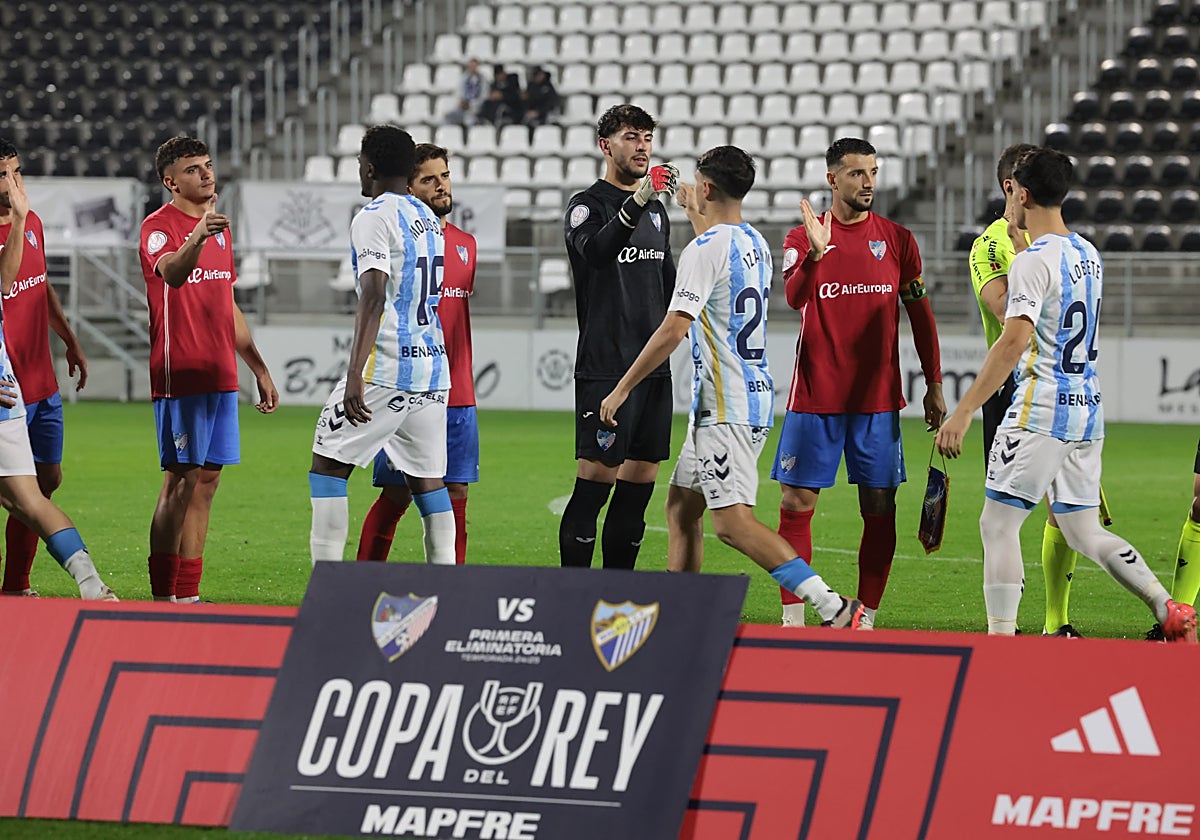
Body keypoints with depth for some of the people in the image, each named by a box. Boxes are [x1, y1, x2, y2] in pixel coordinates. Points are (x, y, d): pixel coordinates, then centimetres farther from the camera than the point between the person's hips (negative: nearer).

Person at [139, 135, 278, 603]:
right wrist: (197, 238, -51)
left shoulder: (219, 226, 18)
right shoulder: (159, 226, -8)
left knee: (207, 480, 8)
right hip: (179, 376, -8)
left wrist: (259, 369, 26)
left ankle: (188, 595, 11)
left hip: (220, 377, 8)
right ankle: (162, 596, -8)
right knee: (181, 481, -10)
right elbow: (171, 273, -31)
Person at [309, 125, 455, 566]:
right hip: (432, 365, 7)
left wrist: (355, 376, -25)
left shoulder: (374, 218, -10)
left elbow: (374, 298, -20)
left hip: (386, 366, -7)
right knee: (426, 478, 9)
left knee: (328, 466, -1)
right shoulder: (429, 219, 16)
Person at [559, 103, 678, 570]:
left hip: (654, 365, 7)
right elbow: (594, 250, -27)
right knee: (595, 479, -10)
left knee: (640, 480, 6)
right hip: (604, 368, -7)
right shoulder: (587, 205, -4)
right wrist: (636, 202, -38)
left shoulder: (656, 209, 19)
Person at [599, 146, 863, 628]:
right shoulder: (755, 244, 13)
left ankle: (834, 609, -24)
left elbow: (672, 331, -20)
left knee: (731, 521, -14)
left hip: (725, 408, -10)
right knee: (681, 506, 16)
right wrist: (696, 217, 48)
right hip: (756, 395, 10)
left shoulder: (705, 250, -14)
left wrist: (622, 388, -12)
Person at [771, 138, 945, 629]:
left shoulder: (897, 239, 6)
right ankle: (793, 620, 3)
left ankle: (866, 620, 6)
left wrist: (934, 385, 9)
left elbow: (920, 315, 12)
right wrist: (816, 252, -34)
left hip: (877, 400, 1)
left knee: (879, 510, -1)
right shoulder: (803, 238, 2)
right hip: (815, 399, -1)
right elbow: (794, 297, -16)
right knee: (796, 505, -3)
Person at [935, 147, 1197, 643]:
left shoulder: (1032, 262, -14)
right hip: (1087, 410, 8)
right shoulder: (1087, 254, 12)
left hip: (1041, 412, -8)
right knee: (1083, 532, 12)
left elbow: (1014, 341, -25)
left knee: (998, 524, -3)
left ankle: (1000, 639, -8)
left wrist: (963, 412, -27)